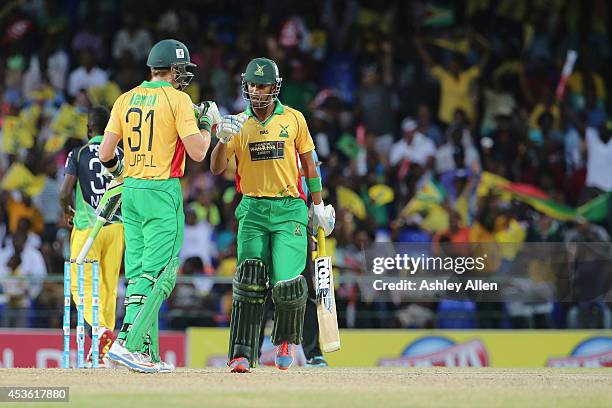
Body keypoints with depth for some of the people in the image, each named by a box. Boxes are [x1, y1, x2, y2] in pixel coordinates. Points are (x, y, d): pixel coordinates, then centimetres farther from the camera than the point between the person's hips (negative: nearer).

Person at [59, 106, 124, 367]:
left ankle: (100, 328, -27)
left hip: (87, 226, -3)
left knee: (82, 285, 0)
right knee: (109, 286, 11)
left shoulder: (78, 154, -4)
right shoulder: (122, 155, 5)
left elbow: (64, 193, -10)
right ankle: (102, 350, 12)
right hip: (116, 225, 3)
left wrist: (67, 211, 10)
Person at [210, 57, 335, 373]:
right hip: (252, 210, 1)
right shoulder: (238, 123, 4)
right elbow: (216, 169, -3)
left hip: (289, 208, -1)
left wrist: (319, 206, 10)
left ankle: (286, 339, 17)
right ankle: (242, 354, -12)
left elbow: (308, 163, 12)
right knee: (250, 281, -12)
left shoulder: (293, 119, 4)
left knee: (287, 284, -11)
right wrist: (223, 140, -22)